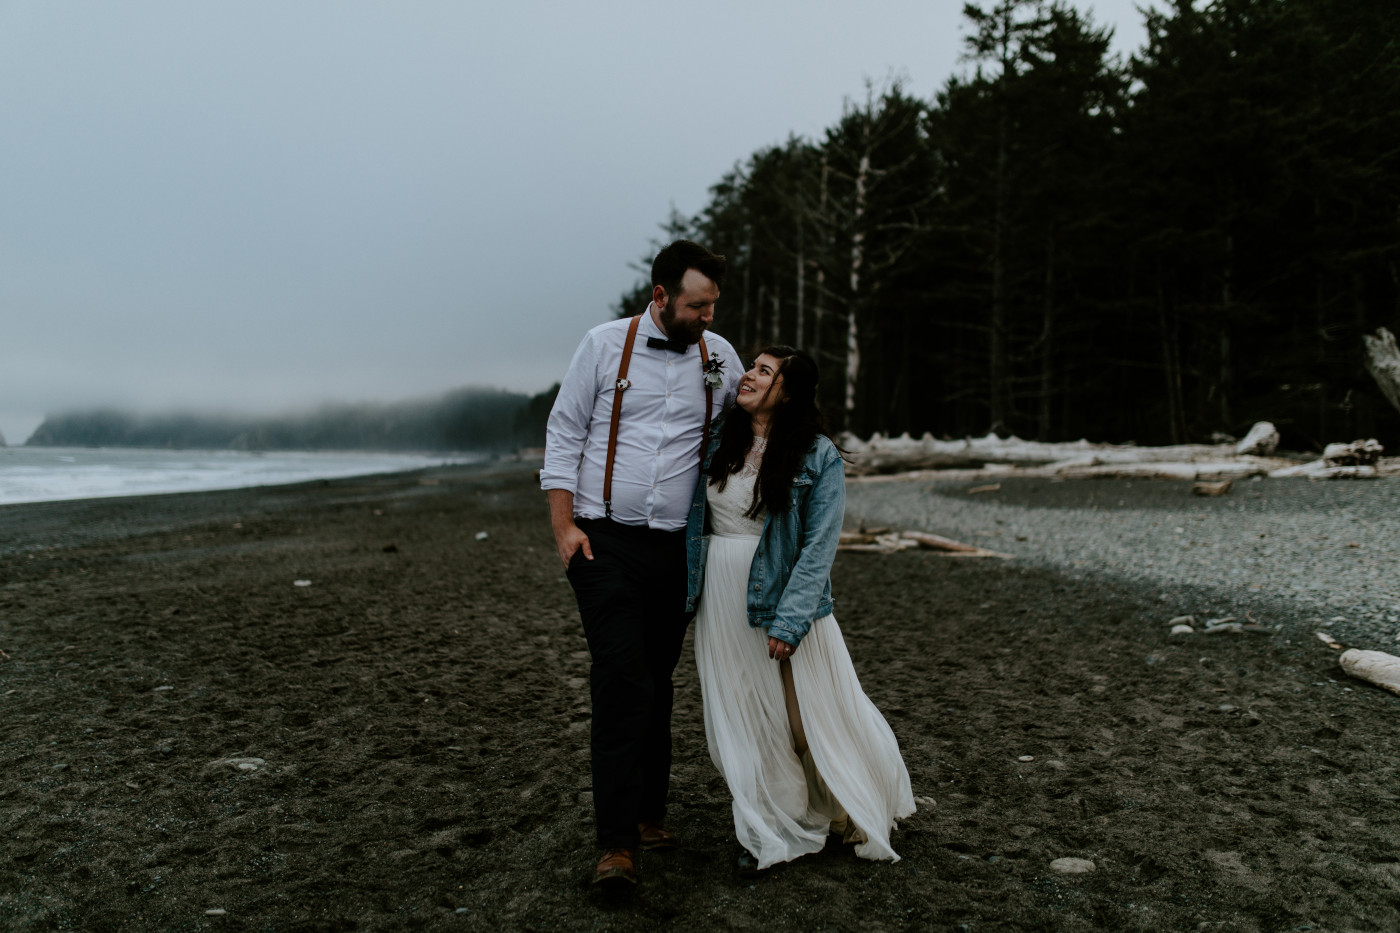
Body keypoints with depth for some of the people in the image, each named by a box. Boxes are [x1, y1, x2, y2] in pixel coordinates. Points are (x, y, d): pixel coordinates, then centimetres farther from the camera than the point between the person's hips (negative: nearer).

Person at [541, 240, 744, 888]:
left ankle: (649, 812, 24)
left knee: (657, 683, 10)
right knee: (622, 681, -11)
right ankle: (617, 840, -6)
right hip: (604, 542, -3)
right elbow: (564, 434, 1)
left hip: (677, 547, 3)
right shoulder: (605, 345, -1)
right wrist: (563, 525, -6)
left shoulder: (720, 357, 7)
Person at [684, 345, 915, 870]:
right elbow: (693, 520, 13)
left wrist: (789, 621, -19)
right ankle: (774, 833, 27)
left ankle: (860, 817, 33)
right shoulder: (717, 441, 5)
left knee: (819, 710, 5)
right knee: (743, 720, 8)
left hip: (784, 596, -4)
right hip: (722, 598, 4)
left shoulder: (819, 456, -8)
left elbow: (819, 545, -12)